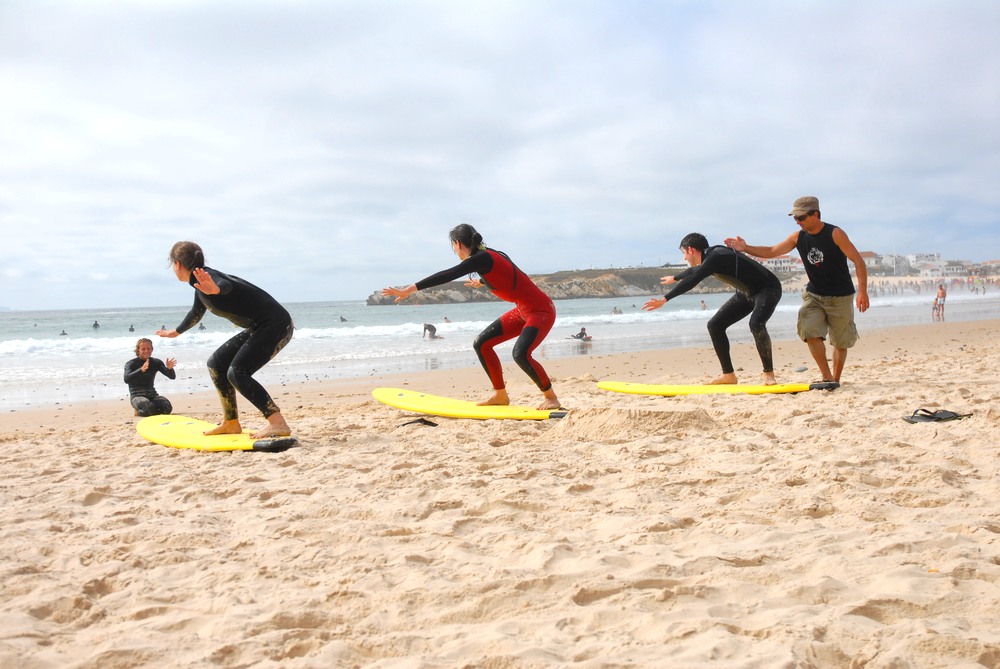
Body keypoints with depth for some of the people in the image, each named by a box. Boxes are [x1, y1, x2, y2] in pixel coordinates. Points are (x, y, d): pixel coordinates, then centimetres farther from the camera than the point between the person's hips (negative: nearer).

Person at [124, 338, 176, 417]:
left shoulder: (156, 362, 7)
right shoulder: (131, 364, -6)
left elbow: (172, 376, 1)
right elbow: (126, 379, -26)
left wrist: (169, 368, -24)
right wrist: (141, 370, -42)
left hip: (152, 394, 5)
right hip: (137, 396, -5)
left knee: (167, 407, -25)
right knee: (150, 408, -37)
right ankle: (139, 412, 3)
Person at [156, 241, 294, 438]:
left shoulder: (206, 276, -14)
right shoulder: (201, 283, 16)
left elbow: (226, 285, -38)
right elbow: (196, 314, 36)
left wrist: (216, 289, -63)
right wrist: (176, 332, 54)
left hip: (276, 324, -10)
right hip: (259, 328, 10)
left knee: (237, 373, -20)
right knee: (216, 364, 13)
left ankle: (278, 424, -23)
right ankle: (231, 423, 18)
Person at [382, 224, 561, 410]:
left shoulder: (482, 258, -18)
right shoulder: (489, 256, 9)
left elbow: (447, 276, -27)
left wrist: (409, 290, -28)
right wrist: (481, 282, 55)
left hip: (541, 311, -10)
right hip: (523, 311, 10)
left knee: (520, 354, -28)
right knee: (482, 343, 7)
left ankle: (551, 397, -7)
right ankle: (500, 395, 15)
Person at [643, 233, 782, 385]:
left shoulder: (715, 257, -24)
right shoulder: (712, 256, 5)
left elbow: (691, 281, -35)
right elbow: (694, 271, 28)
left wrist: (664, 299, -36)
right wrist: (674, 278, 47)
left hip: (768, 289, -10)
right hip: (746, 293, 10)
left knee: (756, 324, -35)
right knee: (715, 325, 3)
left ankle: (769, 375, -22)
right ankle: (728, 375, 5)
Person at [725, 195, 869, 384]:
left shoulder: (835, 234, -15)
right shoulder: (798, 237, 0)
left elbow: (858, 261, -16)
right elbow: (772, 251, 8)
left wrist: (862, 291, -25)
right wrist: (746, 248, -6)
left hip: (840, 297, -4)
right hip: (814, 295, 4)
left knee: (840, 342, 5)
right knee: (810, 331, -17)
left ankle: (835, 380, 22)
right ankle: (827, 377, -7)